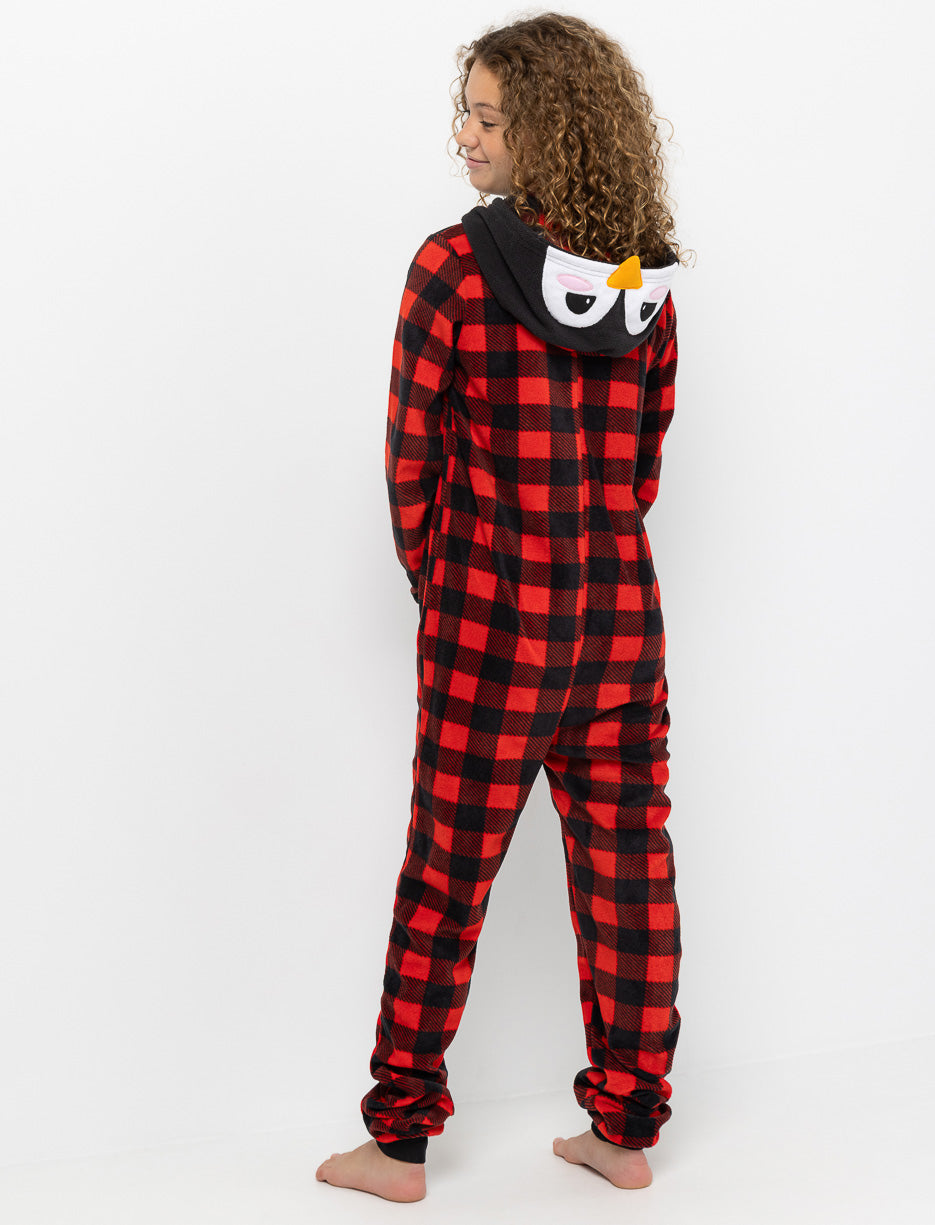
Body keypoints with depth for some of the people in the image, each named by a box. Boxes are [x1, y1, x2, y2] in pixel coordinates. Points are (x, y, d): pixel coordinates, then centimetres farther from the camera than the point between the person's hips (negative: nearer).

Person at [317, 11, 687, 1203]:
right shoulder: (646, 277, 2)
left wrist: (435, 582, 7)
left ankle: (398, 1142, 19)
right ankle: (625, 1128, 24)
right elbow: (646, 459, 8)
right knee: (627, 871, 12)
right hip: (622, 610, 5)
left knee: (446, 877, 7)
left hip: (493, 620, -4)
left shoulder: (454, 267, -13)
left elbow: (411, 458, -7)